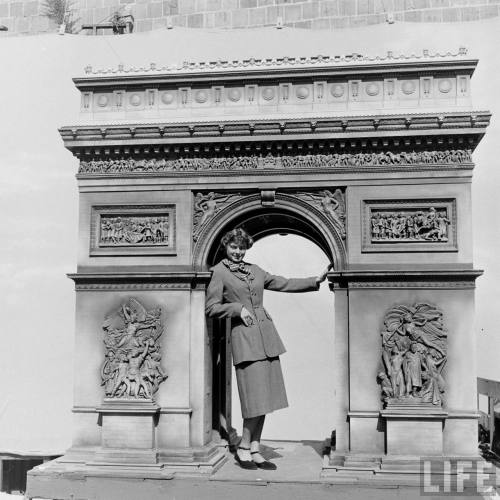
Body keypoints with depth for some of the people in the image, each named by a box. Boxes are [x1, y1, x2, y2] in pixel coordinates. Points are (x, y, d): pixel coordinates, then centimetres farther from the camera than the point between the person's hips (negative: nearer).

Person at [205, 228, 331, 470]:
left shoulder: (255, 270, 16)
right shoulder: (219, 272, -1)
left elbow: (284, 283, 17)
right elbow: (211, 308, -3)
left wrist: (315, 280, 11)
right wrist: (238, 308, -12)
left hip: (266, 335, 6)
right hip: (244, 337, -6)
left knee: (265, 397, 5)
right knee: (256, 398, -8)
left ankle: (255, 451, 14)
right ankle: (243, 448, 11)